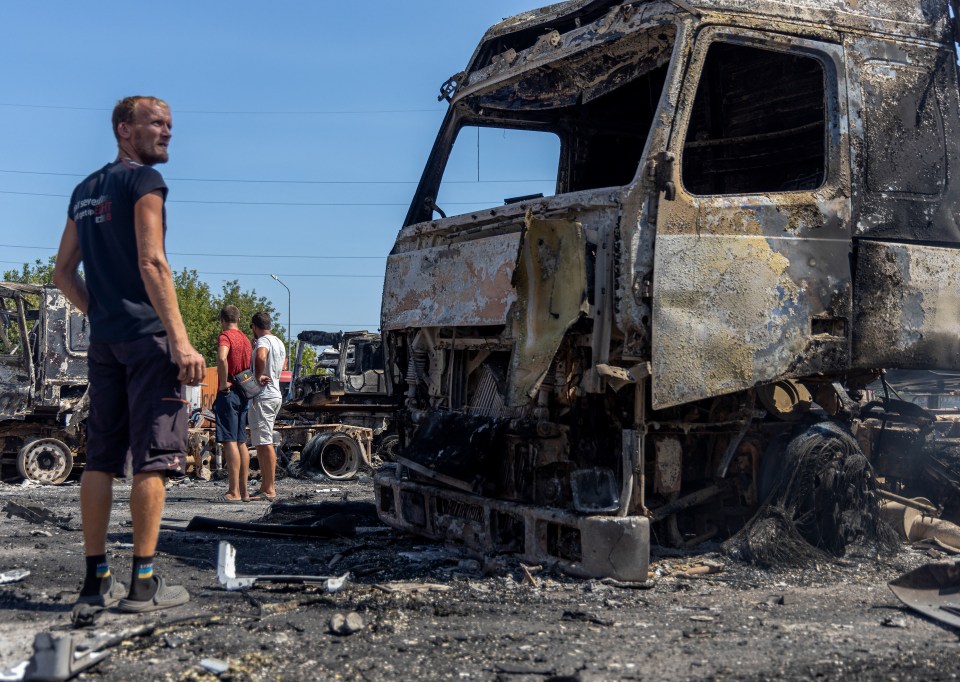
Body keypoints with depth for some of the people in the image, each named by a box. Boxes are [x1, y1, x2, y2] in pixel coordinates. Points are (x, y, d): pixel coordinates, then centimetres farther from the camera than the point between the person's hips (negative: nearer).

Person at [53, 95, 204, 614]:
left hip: (103, 339, 8)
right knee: (152, 458, -5)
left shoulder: (85, 191, 18)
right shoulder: (143, 180, -6)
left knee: (101, 459, 8)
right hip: (147, 337, -8)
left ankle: (96, 580, 11)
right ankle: (143, 583, -5)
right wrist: (180, 341, -19)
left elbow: (63, 273, 20)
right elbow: (151, 263, -16)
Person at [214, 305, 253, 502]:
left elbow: (222, 358, -28)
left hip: (228, 393, -8)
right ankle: (244, 491, 12)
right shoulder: (245, 338, 18)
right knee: (241, 443, 10)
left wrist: (223, 383, -19)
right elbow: (251, 365, 25)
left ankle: (233, 492, -13)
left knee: (229, 442, -10)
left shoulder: (225, 336, -9)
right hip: (244, 394, 8)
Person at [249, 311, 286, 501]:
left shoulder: (263, 341, -12)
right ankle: (265, 486, 17)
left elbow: (261, 357, -34)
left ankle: (270, 489, -9)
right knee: (262, 443, 14)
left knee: (265, 443, -9)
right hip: (275, 394, 10)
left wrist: (258, 377, -22)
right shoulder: (279, 342, 19)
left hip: (263, 397, -10)